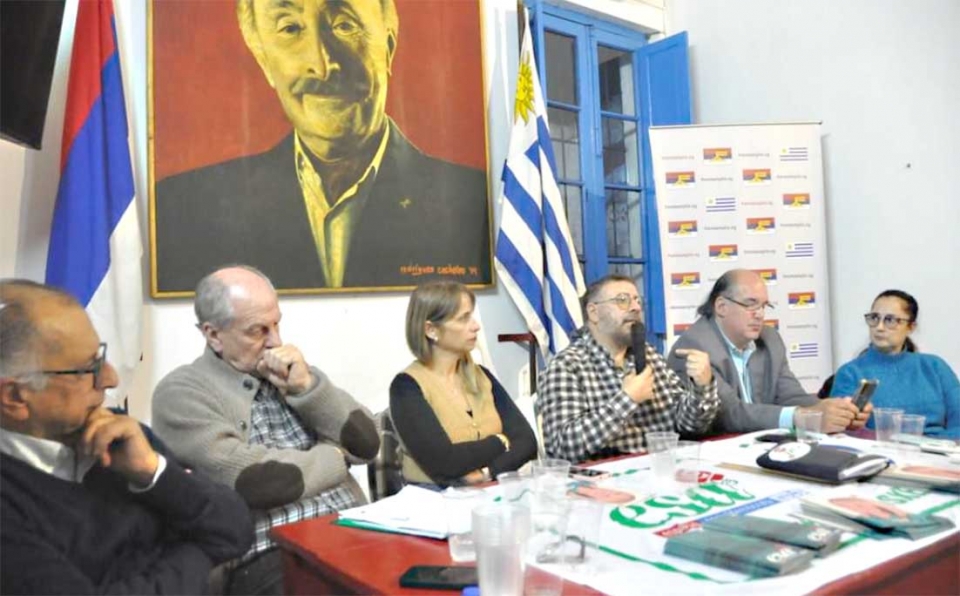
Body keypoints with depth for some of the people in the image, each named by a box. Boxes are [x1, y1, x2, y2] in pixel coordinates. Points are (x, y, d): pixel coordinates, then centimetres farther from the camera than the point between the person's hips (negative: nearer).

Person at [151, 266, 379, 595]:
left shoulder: (292, 370, 14)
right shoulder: (181, 393, -4)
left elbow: (366, 444, 7)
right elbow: (252, 481, -16)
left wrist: (306, 386, -5)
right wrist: (332, 457, -1)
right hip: (269, 556, -6)